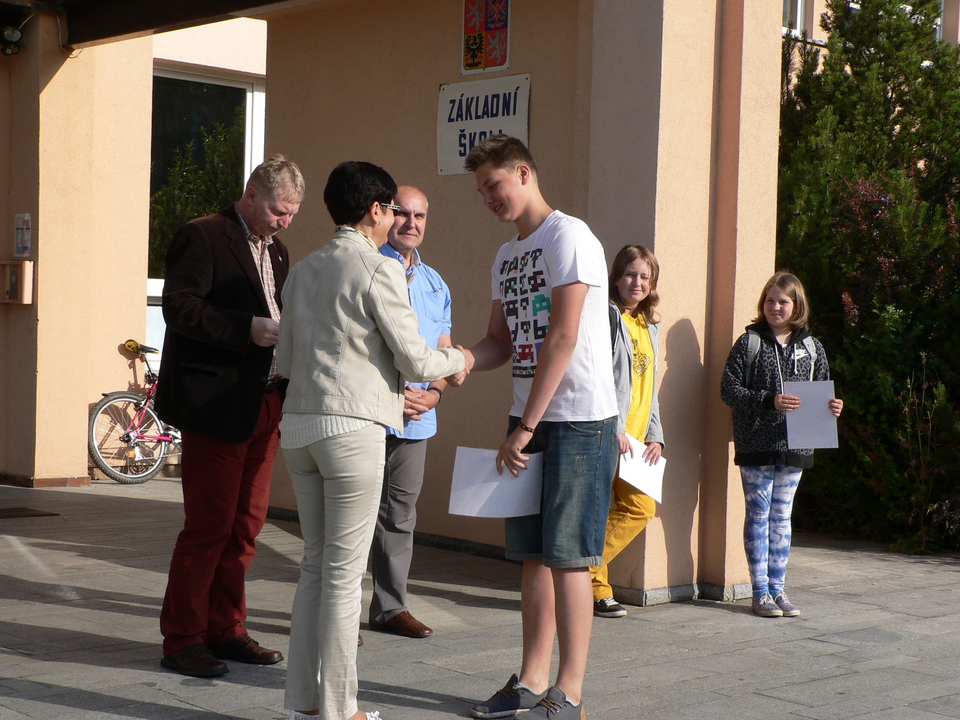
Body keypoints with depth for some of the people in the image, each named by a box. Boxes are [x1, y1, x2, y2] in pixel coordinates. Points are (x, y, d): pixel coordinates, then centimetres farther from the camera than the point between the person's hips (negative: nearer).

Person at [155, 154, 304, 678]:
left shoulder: (276, 251, 20)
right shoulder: (202, 236, -6)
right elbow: (178, 306, -17)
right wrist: (248, 329, -23)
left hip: (263, 405, 8)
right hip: (215, 404, -8)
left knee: (246, 523, 11)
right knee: (209, 523, -5)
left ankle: (225, 630, 21)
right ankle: (182, 639, 5)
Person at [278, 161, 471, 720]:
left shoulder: (304, 270, 14)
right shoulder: (378, 270, -8)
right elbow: (415, 361, -10)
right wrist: (458, 359, 13)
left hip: (299, 424, 7)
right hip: (353, 427, -7)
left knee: (316, 566, 14)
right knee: (344, 572, 0)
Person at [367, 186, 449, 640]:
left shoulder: (434, 283, 17)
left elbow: (444, 352, 19)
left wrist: (433, 392, -1)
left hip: (416, 418, 6)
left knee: (400, 513, 12)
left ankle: (390, 606, 22)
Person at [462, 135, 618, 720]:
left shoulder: (569, 236, -10)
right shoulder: (507, 258, 17)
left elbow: (562, 339, -16)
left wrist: (526, 426, -16)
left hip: (579, 419, -8)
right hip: (531, 417, 8)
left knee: (568, 557, -5)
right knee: (534, 554, 9)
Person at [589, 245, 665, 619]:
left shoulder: (648, 327, 19)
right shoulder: (607, 316, -6)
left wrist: (655, 434, 11)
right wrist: (613, 428, -18)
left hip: (634, 438, 8)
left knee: (641, 507, 6)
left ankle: (585, 572, 16)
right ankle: (593, 584, 9)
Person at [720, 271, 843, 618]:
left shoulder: (811, 347, 8)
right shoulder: (749, 342, -2)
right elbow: (729, 389, -7)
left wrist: (831, 407, -8)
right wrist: (769, 401, -18)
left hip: (795, 446, 3)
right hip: (756, 445, -3)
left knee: (782, 517, 10)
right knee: (758, 515, 2)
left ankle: (777, 588, 17)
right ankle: (761, 591, 8)